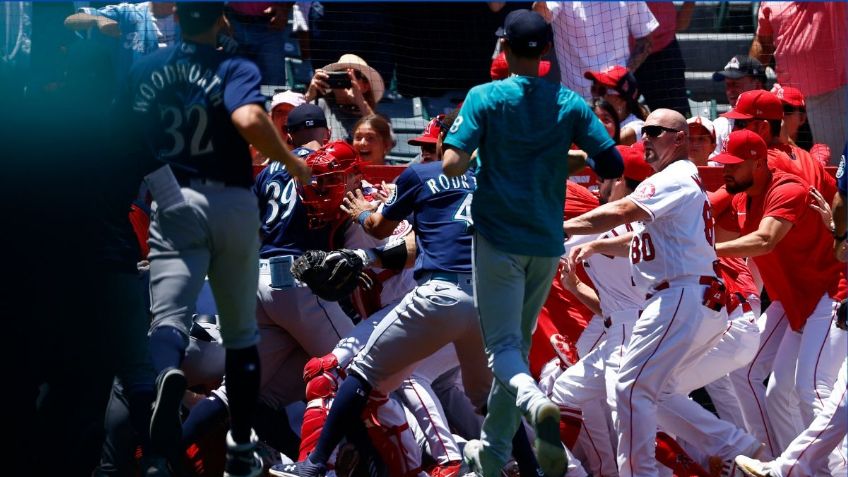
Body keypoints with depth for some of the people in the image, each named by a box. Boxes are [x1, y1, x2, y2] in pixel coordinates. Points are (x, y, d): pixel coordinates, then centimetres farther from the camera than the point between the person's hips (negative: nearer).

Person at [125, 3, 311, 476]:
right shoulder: (235, 68, -4)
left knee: (169, 314, -13)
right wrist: (293, 163, -9)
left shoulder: (144, 69, 6)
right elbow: (249, 120, -23)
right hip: (232, 202, -1)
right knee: (241, 330, 14)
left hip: (173, 203, 1)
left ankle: (167, 374, -48)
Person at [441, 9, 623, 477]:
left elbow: (452, 164, -16)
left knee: (503, 346, -3)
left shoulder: (485, 98, -7)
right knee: (518, 341, 18)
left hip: (499, 240, -4)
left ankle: (535, 403, -36)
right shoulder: (570, 103, 0)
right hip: (547, 244, 4)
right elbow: (613, 165, -3)